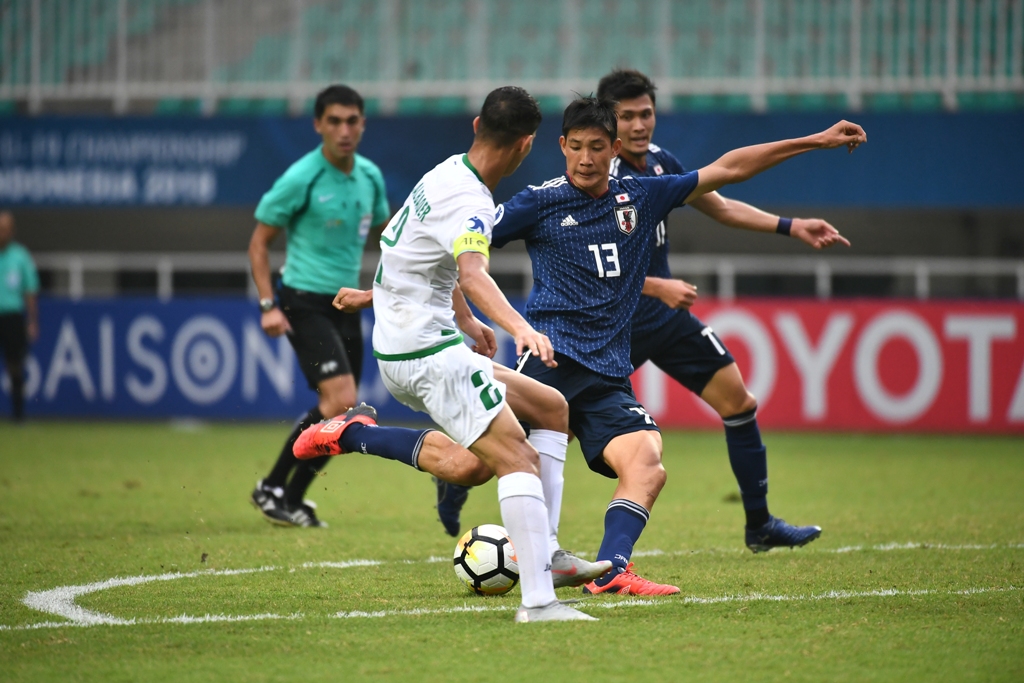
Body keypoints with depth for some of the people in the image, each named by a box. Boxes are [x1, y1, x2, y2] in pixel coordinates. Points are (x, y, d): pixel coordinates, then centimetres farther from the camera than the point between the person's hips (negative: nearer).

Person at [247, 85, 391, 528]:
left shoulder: (370, 176, 6)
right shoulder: (301, 179, -13)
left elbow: (384, 229, 23)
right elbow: (259, 243, -7)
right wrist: (268, 305, -16)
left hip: (346, 304, 7)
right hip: (305, 302, -7)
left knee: (340, 412, 5)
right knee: (341, 399, -19)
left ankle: (293, 499, 17)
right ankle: (272, 488, -7)